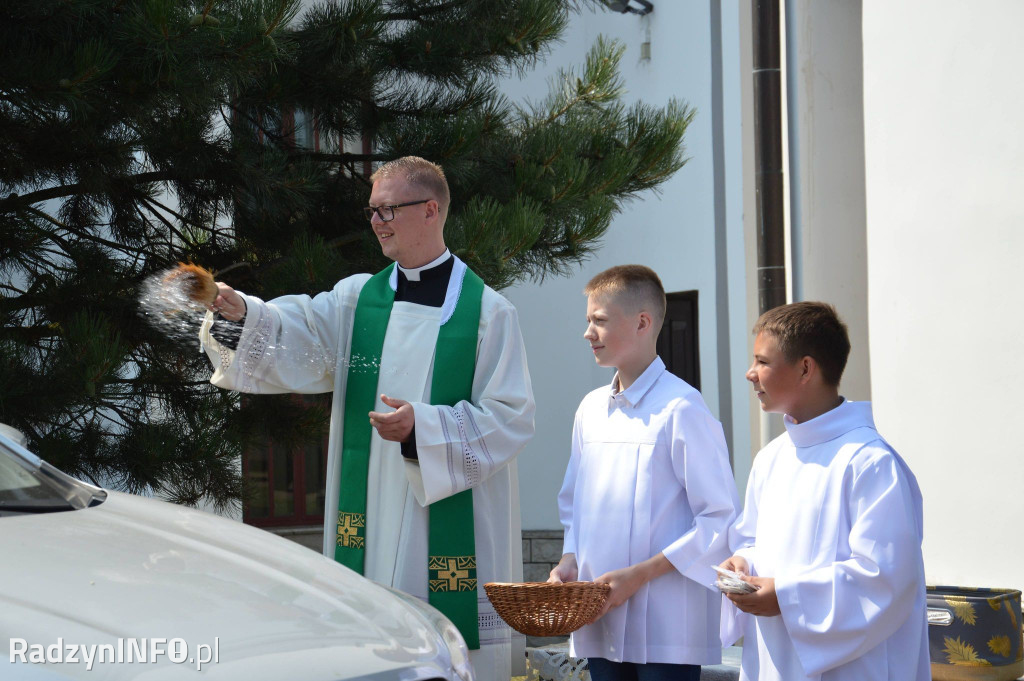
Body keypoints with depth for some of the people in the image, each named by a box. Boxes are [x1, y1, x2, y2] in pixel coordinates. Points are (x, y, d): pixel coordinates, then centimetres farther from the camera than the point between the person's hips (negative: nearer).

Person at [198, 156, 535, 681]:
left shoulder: (486, 311, -2)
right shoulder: (356, 299, 11)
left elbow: (511, 418, -5)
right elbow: (296, 333, -7)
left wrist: (423, 425, -17)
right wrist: (240, 311, -26)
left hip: (453, 518, -4)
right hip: (370, 515, 4)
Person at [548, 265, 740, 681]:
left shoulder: (680, 409, -10)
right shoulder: (591, 409, 11)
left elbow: (721, 520, -12)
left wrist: (639, 575, -15)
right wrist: (570, 561, 3)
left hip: (667, 627, -7)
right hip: (600, 626, 7)